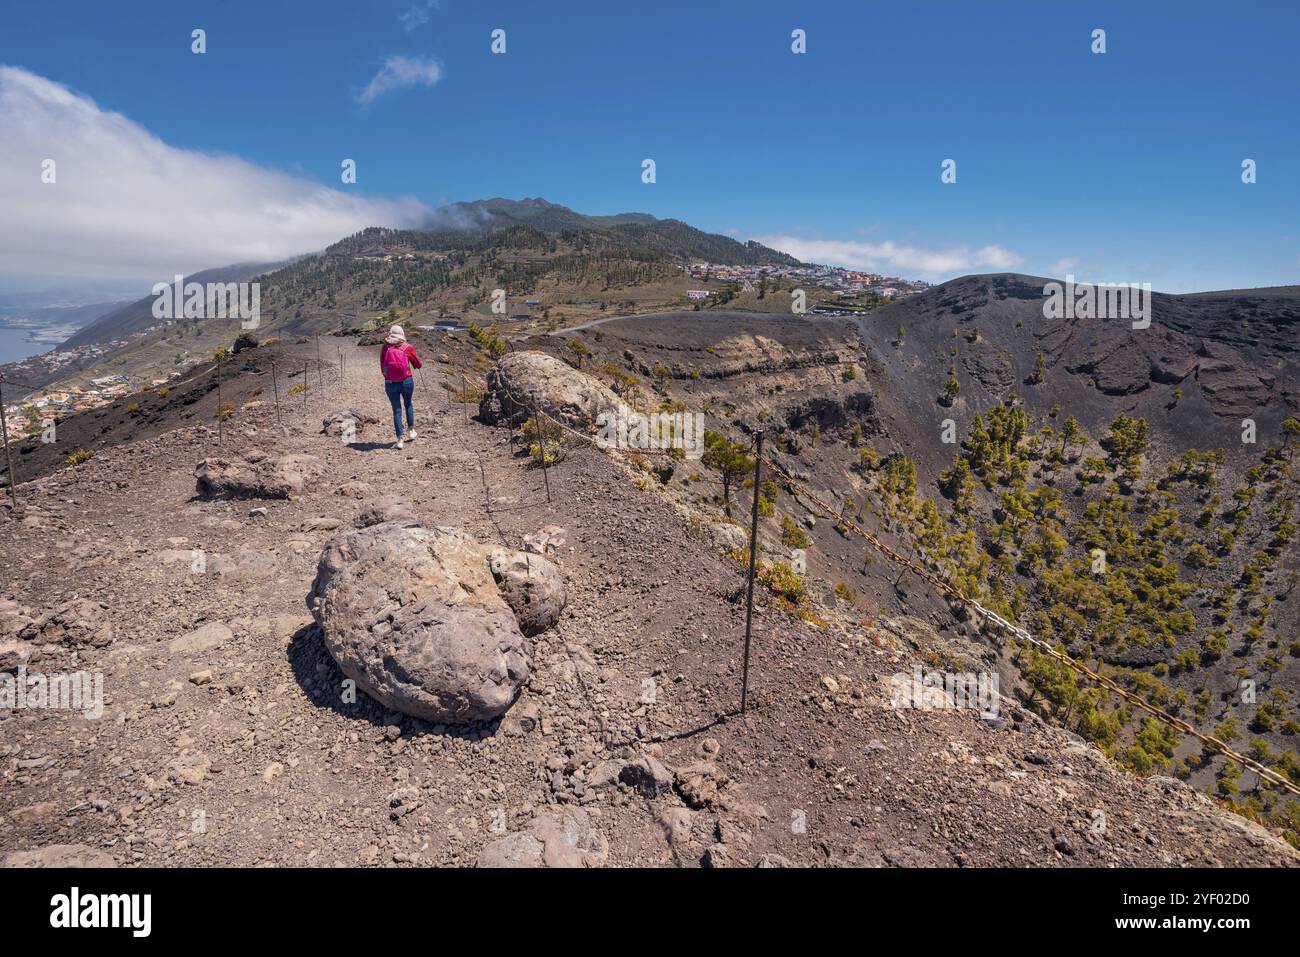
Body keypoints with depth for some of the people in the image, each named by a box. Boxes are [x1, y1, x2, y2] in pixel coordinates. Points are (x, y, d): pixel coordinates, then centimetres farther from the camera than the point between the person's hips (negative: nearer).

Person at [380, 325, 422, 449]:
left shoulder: (384, 348, -3)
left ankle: (400, 439, 3)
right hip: (406, 382, 0)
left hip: (390, 383, 0)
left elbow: (382, 366, 4)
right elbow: (418, 364, 5)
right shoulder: (408, 348, -5)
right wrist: (421, 365, 26)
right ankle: (411, 430, 29)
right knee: (408, 404, 26)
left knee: (396, 409, 8)